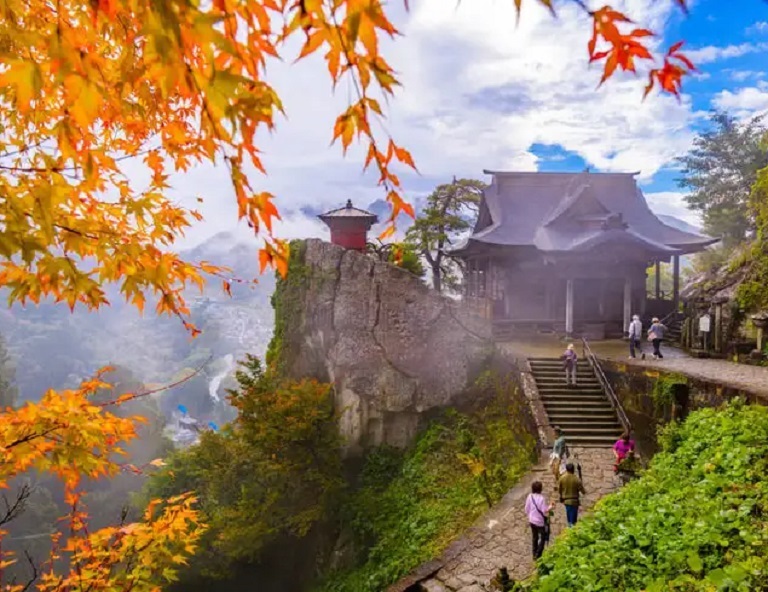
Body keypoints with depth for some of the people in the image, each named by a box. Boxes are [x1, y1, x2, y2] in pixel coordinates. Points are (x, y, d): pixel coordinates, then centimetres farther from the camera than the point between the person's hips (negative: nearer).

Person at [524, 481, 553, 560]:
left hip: (532, 521, 5)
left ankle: (535, 554, 32)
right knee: (543, 538, 13)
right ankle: (538, 555, 11)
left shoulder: (530, 496, -8)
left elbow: (527, 509, 1)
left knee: (535, 537, 21)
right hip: (541, 522, -5)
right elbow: (545, 511, -21)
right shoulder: (542, 498, -24)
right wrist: (550, 507, -8)